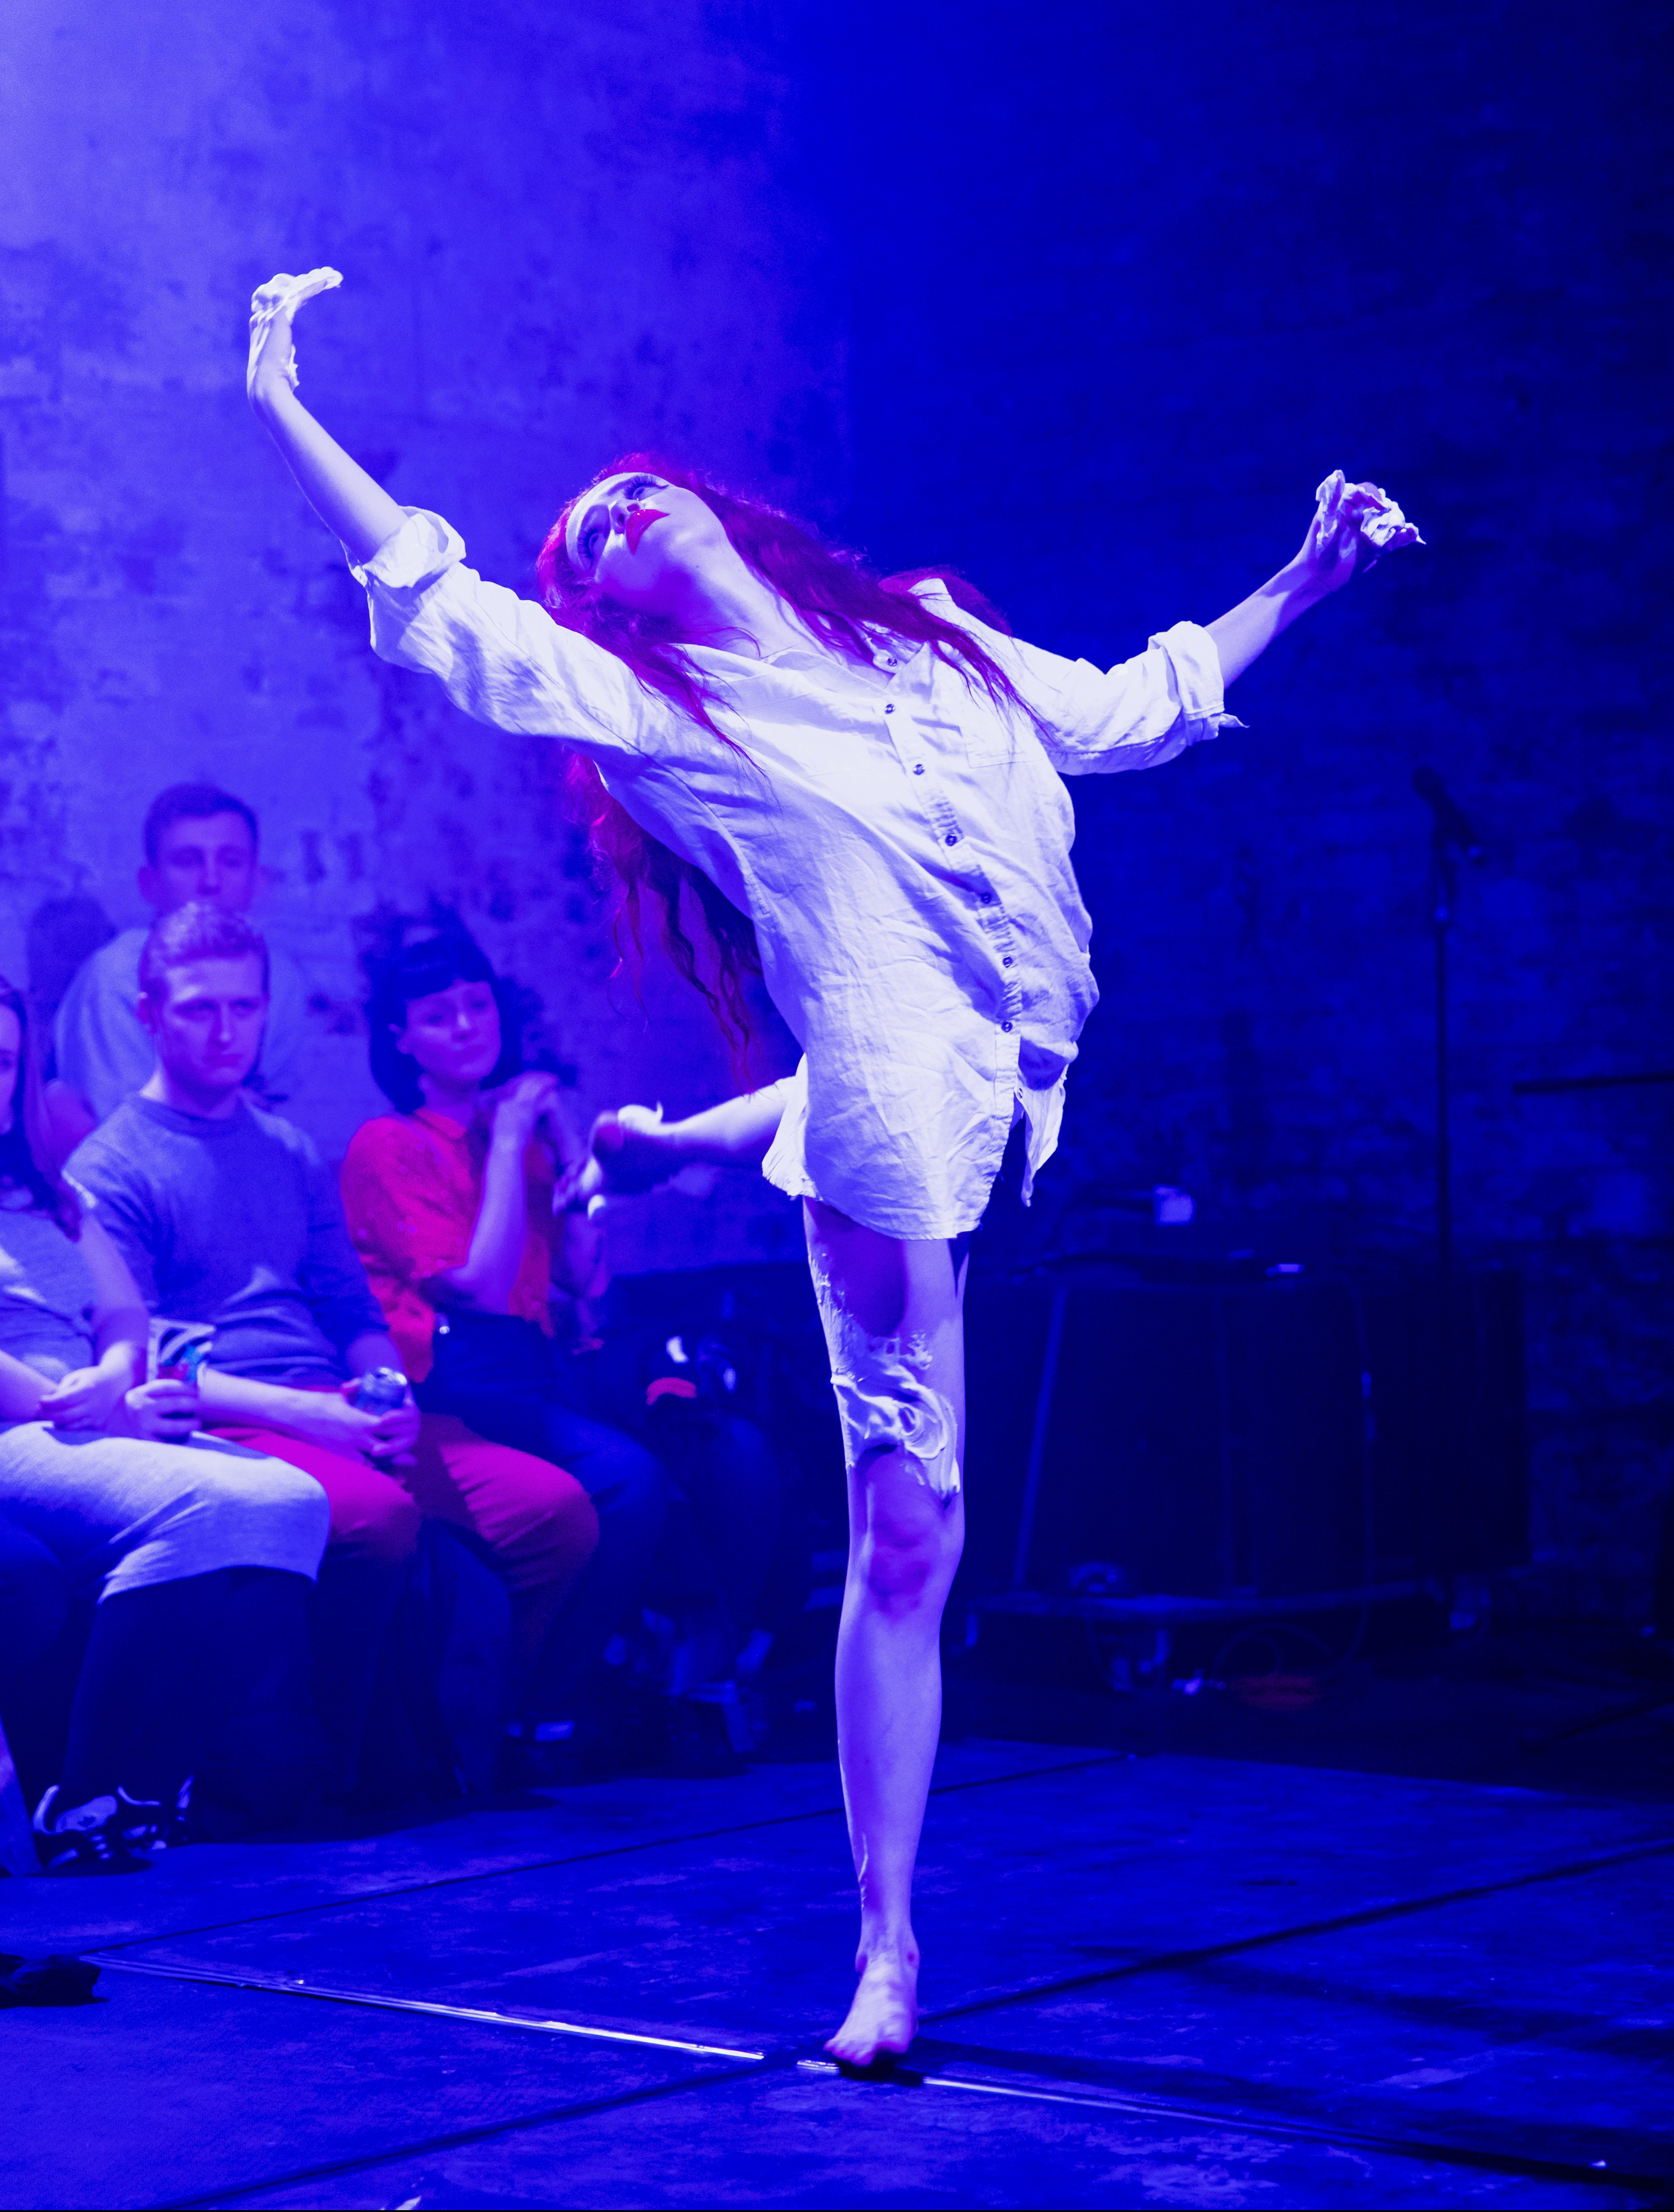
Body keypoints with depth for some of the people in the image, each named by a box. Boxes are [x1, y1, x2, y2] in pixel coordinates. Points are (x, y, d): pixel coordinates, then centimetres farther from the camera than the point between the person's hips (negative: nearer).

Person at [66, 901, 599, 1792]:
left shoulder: (292, 1154, 25)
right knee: (374, 1514, -38)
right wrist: (303, 1412, -17)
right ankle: (333, 1774, -19)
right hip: (223, 1424, -6)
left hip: (340, 1409, 6)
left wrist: (390, 1392, -3)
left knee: (558, 1508, -18)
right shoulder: (111, 1168, 4)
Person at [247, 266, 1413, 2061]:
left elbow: (1127, 712, 29)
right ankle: (887, 1945, 3)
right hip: (897, 1124, -5)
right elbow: (446, 616, -5)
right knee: (903, 1536, -5)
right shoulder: (648, 708, 6)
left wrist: (1301, 579, 30)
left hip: (1034, 1100, 5)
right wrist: (279, 412, -10)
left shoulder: (933, 630, 19)